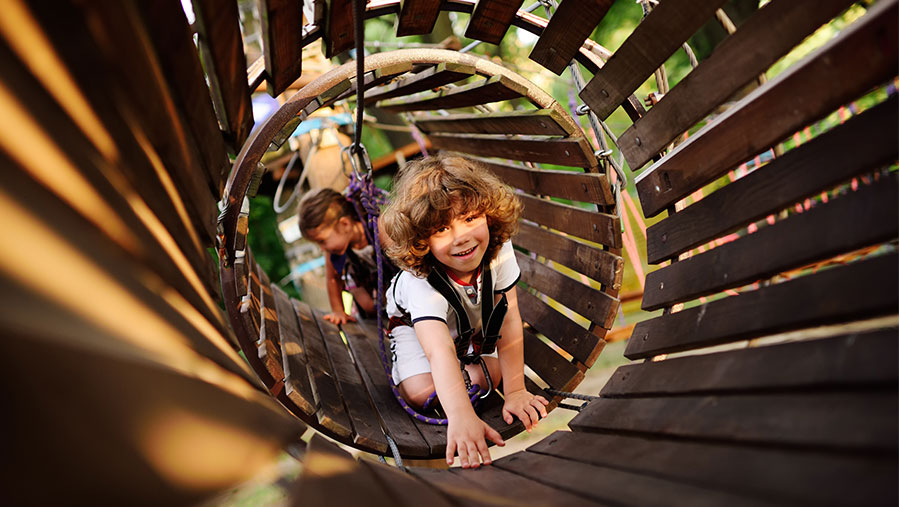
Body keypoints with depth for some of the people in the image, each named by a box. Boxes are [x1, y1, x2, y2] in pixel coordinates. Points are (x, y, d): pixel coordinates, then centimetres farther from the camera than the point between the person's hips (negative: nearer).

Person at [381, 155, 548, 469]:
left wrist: (515, 390, -30)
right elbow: (439, 351, -58)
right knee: (423, 393, -18)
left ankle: (466, 358, 26)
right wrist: (461, 417, -73)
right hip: (415, 323, -3)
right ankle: (402, 363, 16)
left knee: (489, 378, -7)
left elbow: (509, 321, -30)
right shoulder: (422, 281, -46)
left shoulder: (498, 250, -35)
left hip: (472, 321, 4)